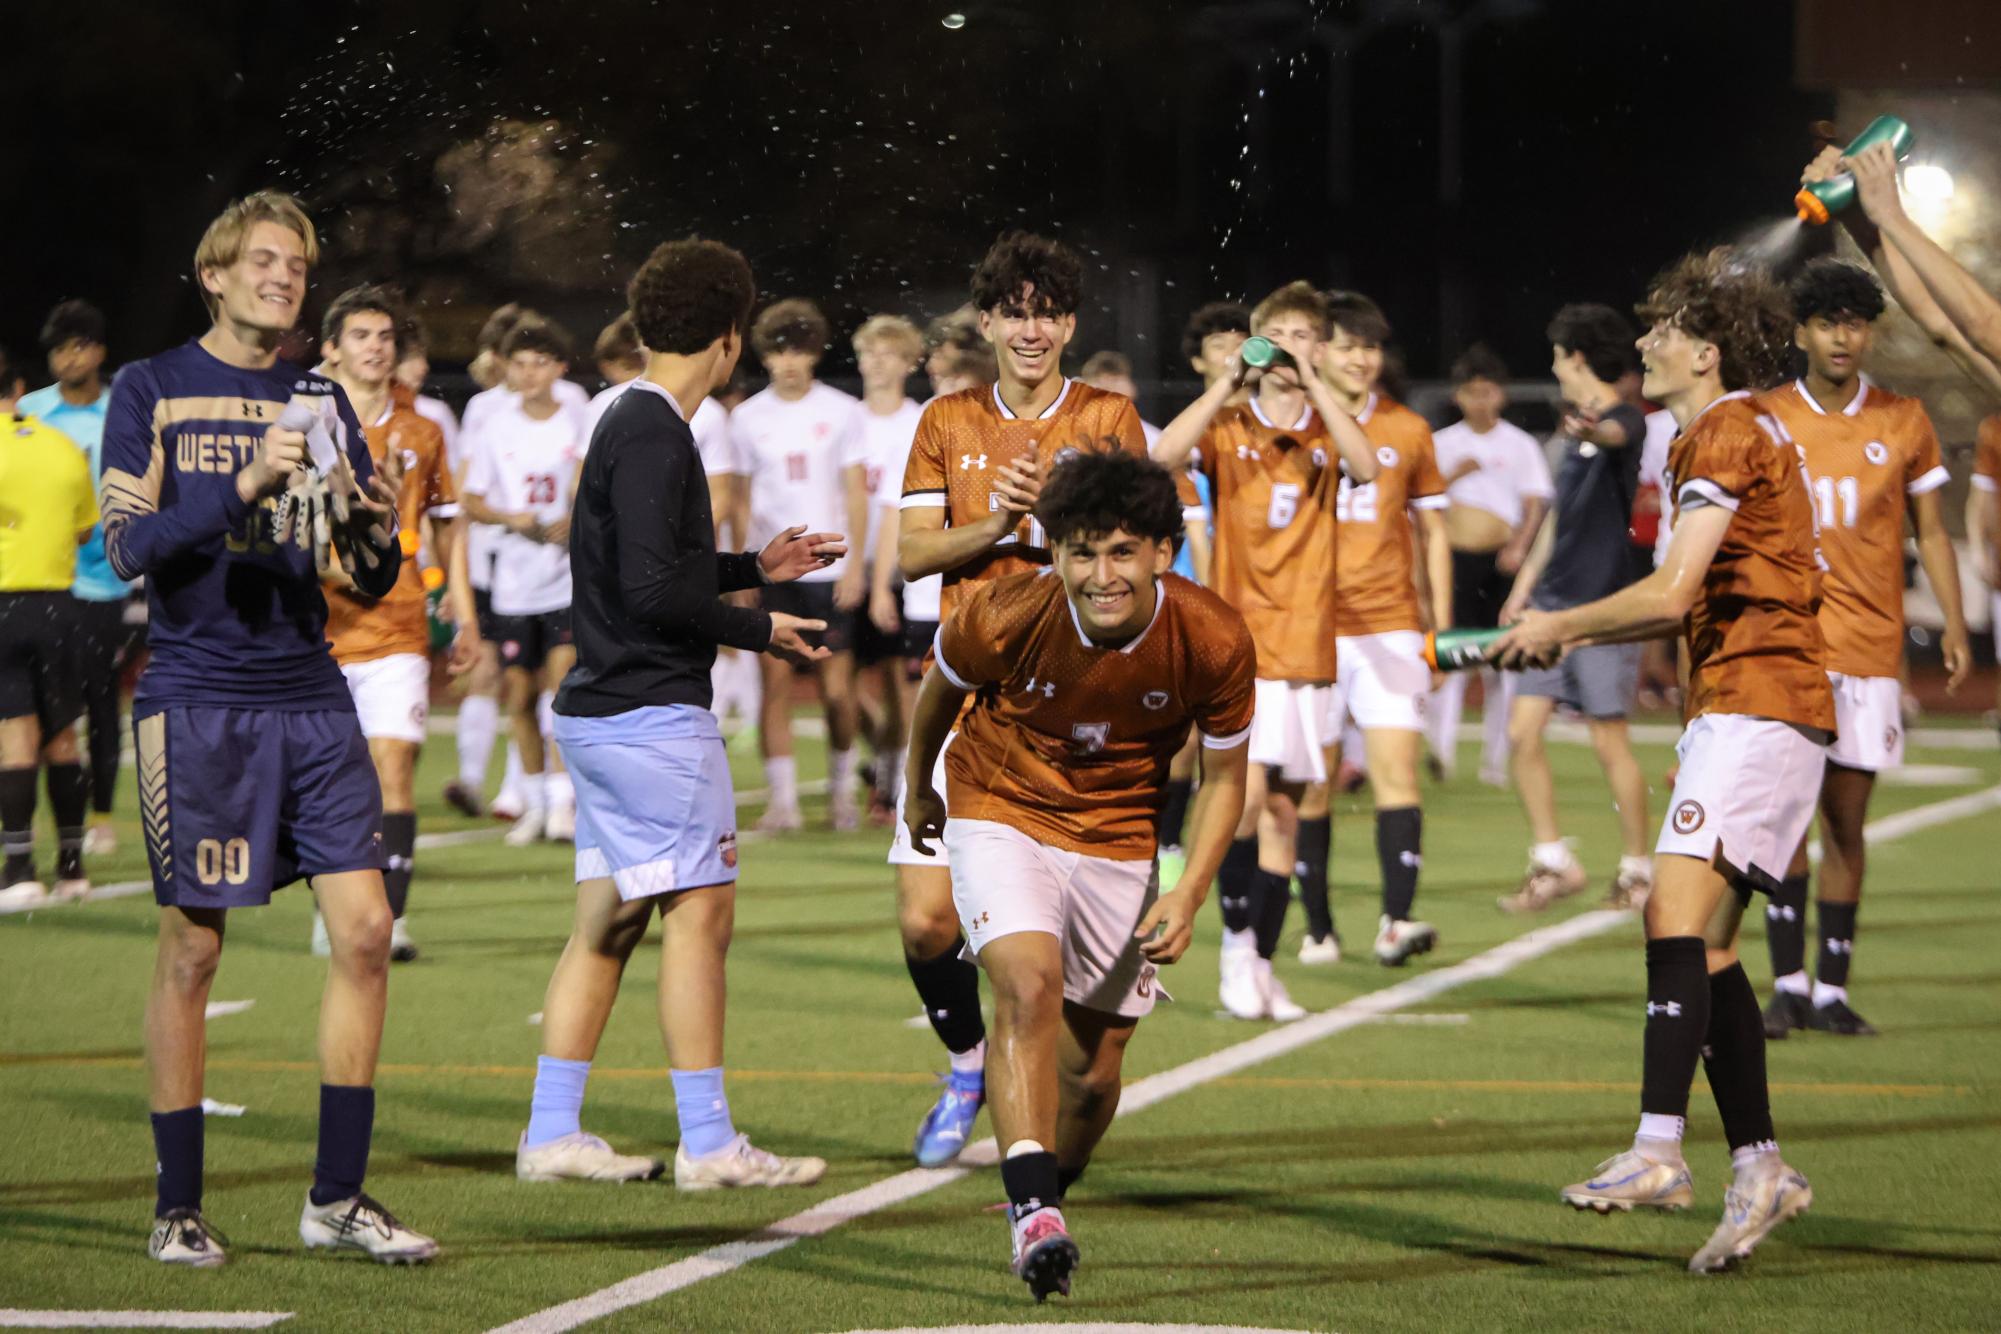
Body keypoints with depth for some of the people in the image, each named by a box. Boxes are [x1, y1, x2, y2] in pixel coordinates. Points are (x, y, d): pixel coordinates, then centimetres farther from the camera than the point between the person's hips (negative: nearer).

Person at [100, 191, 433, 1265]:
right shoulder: (151, 391, 2)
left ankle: (338, 1198, 5)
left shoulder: (318, 402, 14)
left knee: (364, 931, -3)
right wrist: (240, 491, -22)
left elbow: (371, 580, 14)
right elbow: (128, 544, -9)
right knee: (192, 947, -2)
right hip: (197, 703, -4)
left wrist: (374, 530, -9)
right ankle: (178, 1207, 8)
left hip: (311, 701, 4)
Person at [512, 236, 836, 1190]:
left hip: (601, 710, 10)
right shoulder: (652, 435, -15)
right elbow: (655, 588, -22)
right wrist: (757, 629, -11)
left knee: (606, 921, 11)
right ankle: (708, 1142, -5)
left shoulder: (626, 424, 15)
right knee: (700, 911, -6)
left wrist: (753, 568, 25)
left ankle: (552, 1132, 12)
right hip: (653, 716, -10)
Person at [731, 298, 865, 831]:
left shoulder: (841, 411, 2)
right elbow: (742, 498, 11)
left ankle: (842, 788, 18)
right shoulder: (748, 418, 6)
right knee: (776, 682, -6)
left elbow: (854, 494, 3)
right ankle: (782, 800, -3)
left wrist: (855, 564, -5)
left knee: (837, 688, -1)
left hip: (829, 568, -1)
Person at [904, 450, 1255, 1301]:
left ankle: (1049, 1197, 35)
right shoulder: (1006, 617, -24)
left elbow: (1225, 775, -4)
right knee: (1029, 986, -28)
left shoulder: (1213, 640, -21)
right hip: (1001, 812, -2)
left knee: (1094, 1073, 6)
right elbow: (941, 687, 1)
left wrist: (1188, 895, -16)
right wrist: (919, 788, 17)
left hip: (1118, 840, 2)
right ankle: (1033, 1214, -34)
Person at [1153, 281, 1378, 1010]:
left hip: (1305, 642, 2)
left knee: (1284, 806, 5)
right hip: (1238, 638, -2)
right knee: (1248, 790, -18)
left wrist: (1313, 383, -18)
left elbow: (1365, 465, -16)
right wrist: (1230, 382, -17)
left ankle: (1262, 965, 12)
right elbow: (1166, 454, -17)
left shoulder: (1326, 431, 7)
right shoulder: (1229, 426, 3)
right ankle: (1236, 944, -5)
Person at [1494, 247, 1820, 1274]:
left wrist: (1556, 627, -3)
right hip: (1740, 703, 11)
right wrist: (1570, 634, 22)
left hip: (1757, 705, -11)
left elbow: (1670, 595, -17)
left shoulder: (1724, 436, -10)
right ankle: (1757, 1166, 10)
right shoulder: (1736, 435, 22)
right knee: (1703, 945, 8)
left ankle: (1657, 1151, -31)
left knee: (1677, 912, -21)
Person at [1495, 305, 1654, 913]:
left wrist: (1591, 430, -61)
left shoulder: (1624, 421, -11)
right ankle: (1553, 861, 9)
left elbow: (1617, 433, -38)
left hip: (1604, 607, -8)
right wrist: (1525, 583, 23)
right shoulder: (1575, 429, 17)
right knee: (1523, 732, 2)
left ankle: (1636, 866, 10)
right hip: (1553, 602, 8)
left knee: (1610, 742, -3)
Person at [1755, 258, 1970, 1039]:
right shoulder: (1767, 420, 5)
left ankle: (1831, 990, 7)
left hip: (1870, 646, 1)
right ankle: (1788, 984, -6)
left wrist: (1953, 624, 0)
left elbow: (1931, 531, 10)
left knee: (1845, 819, 3)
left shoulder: (1902, 422, 7)